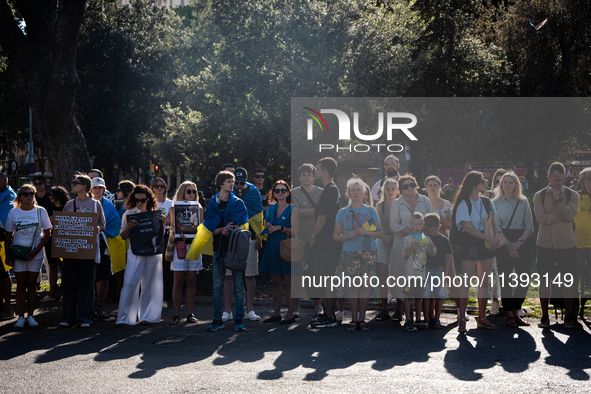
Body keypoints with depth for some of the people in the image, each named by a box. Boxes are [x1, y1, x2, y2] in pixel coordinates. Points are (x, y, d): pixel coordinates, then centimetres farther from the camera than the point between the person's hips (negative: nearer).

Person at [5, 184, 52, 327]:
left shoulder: (40, 211, 1)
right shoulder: (13, 212, 3)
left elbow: (47, 233, 1)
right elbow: (9, 235, 7)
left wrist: (36, 250, -10)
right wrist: (7, 255, 0)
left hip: (35, 254, 0)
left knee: (32, 285, 3)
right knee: (21, 285, 1)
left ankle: (30, 316, 9)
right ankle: (20, 317, 4)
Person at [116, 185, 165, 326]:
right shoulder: (129, 214, 5)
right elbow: (123, 237, 7)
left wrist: (163, 223, -4)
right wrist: (128, 227, -13)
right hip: (135, 253, -2)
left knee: (149, 285, 5)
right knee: (130, 284, -8)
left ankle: (146, 316, 13)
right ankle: (124, 318, -5)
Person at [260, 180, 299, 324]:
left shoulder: (292, 210, -3)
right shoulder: (271, 208, 13)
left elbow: (295, 231, -11)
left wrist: (280, 228, -20)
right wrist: (267, 227, 0)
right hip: (272, 248, 6)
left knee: (288, 282, -5)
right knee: (275, 282, 8)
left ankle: (290, 315, -2)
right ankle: (276, 314, 14)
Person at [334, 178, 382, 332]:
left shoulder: (371, 211, 8)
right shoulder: (342, 212, 8)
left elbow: (380, 233, 5)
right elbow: (335, 236, 7)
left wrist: (366, 232, -11)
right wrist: (348, 236, -11)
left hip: (368, 252, 0)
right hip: (350, 253, 0)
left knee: (365, 286, -1)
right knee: (352, 286, -4)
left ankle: (362, 319, 6)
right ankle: (354, 320, 3)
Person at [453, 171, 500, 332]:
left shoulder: (486, 202, 11)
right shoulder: (463, 204, -8)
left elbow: (493, 221, 11)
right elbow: (468, 227, -14)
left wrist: (496, 237, -8)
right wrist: (489, 238, -14)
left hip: (486, 243, 6)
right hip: (469, 244, -6)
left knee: (484, 282, 6)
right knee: (466, 282, -8)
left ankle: (482, 318, 12)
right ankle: (462, 319, -5)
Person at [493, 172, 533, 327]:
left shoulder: (523, 202, 9)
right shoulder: (495, 203, 5)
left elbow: (529, 225, 5)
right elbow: (496, 227, -2)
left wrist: (519, 242, -9)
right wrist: (508, 245, -11)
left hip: (521, 242, 2)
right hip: (503, 242, -2)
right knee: (506, 278, -4)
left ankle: (516, 313, 9)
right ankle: (509, 316, 2)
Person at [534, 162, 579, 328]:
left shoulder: (572, 195, 4)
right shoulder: (539, 196, 5)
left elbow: (571, 216, -11)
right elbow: (540, 217, -10)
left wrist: (558, 199, -12)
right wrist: (562, 217, -11)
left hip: (566, 244, 0)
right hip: (545, 244, 0)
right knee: (544, 280, 3)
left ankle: (569, 317, 10)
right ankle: (544, 317, 12)